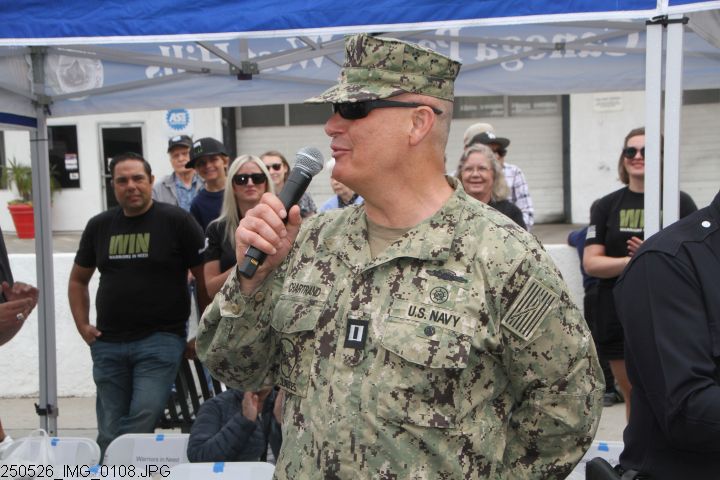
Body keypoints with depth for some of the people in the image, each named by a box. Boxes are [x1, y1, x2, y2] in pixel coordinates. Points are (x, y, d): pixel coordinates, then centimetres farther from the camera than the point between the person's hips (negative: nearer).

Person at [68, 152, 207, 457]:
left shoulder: (177, 220, -4)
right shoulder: (99, 226, 10)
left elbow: (205, 278, -3)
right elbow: (78, 279, 22)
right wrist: (82, 325, 11)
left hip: (160, 340, -4)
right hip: (108, 344, 5)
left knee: (142, 420, -18)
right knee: (109, 433, 10)